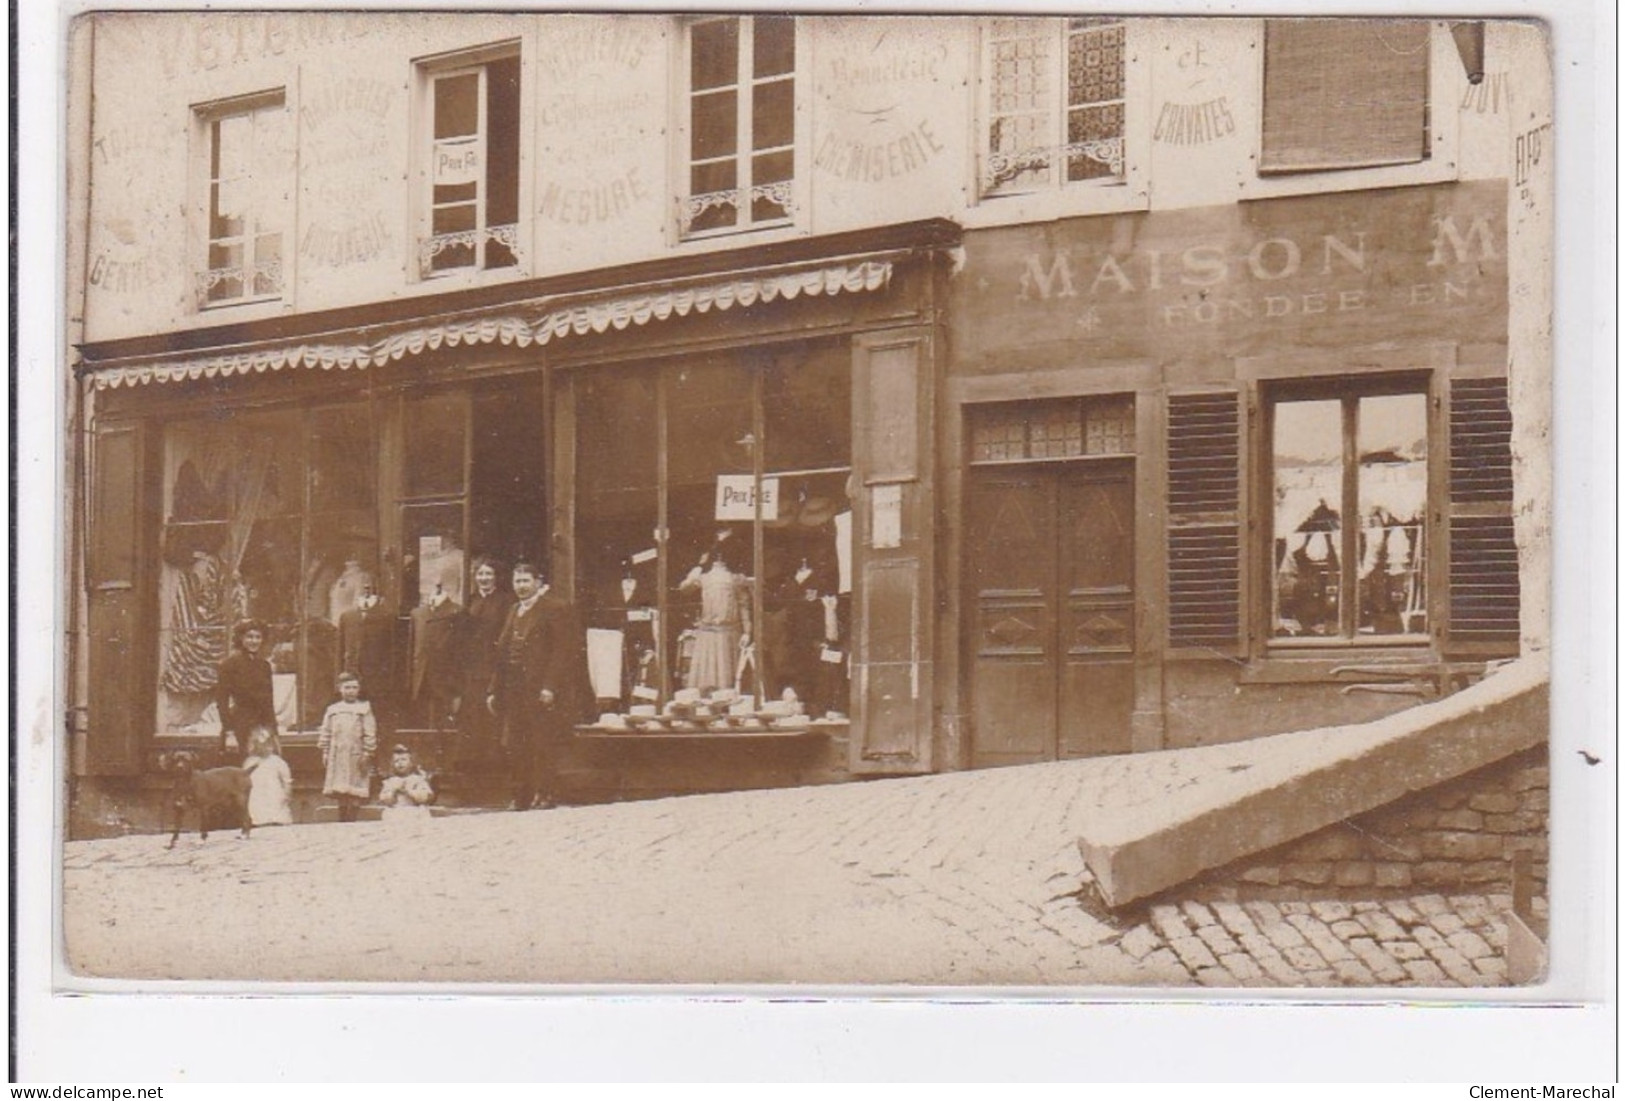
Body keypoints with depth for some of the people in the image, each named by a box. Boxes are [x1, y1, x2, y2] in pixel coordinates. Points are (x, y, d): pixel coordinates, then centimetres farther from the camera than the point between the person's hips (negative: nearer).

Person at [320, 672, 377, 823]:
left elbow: (370, 733, 0)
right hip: (337, 756, 2)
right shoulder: (332, 710, 13)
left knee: (354, 798, -6)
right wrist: (325, 752, 6)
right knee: (340, 794, 2)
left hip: (356, 755, -2)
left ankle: (352, 821, -4)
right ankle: (342, 821, 6)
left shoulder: (364, 708, 5)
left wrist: (367, 752, -7)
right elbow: (326, 733, 13)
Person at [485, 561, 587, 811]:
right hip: (514, 692, 7)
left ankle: (545, 795, 2)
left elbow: (564, 650, -12)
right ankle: (522, 797, 12)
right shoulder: (515, 612, 20)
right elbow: (502, 652, 19)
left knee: (544, 746, -5)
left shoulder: (556, 608, -5)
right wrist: (494, 690, 13)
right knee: (512, 747, 5)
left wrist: (550, 687, -19)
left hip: (542, 693, -7)